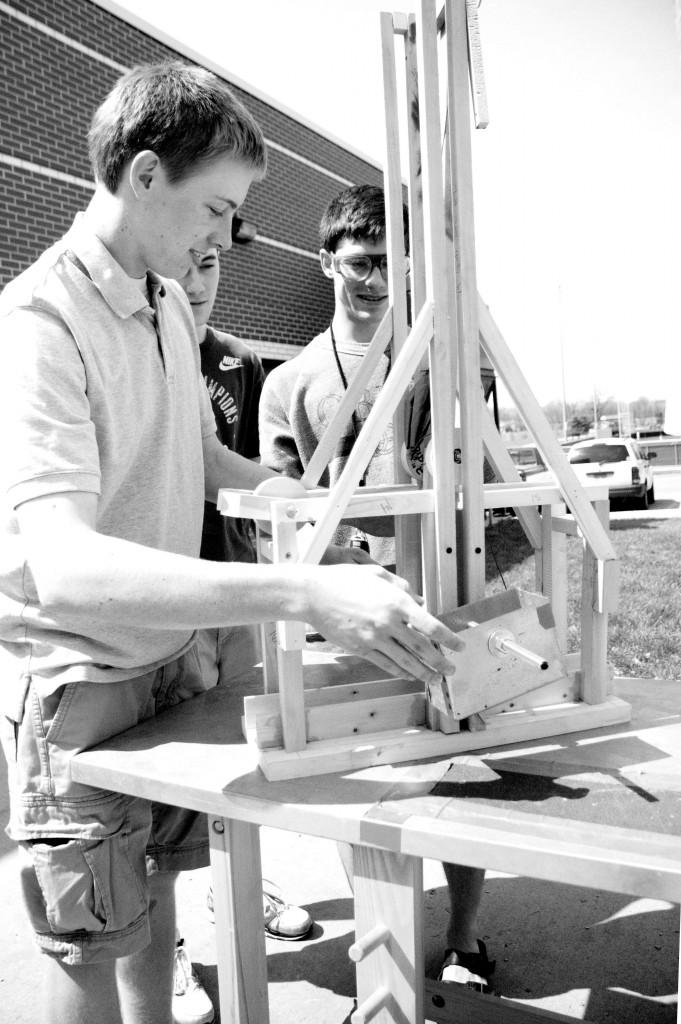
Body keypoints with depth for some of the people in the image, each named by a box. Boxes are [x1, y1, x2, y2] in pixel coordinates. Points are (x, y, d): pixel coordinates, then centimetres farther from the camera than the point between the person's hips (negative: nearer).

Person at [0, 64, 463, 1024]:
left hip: (170, 649, 7)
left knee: (159, 887, 22)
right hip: (79, 675, -7)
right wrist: (305, 591, -46)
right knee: (90, 946, 11)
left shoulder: (170, 300, 5)